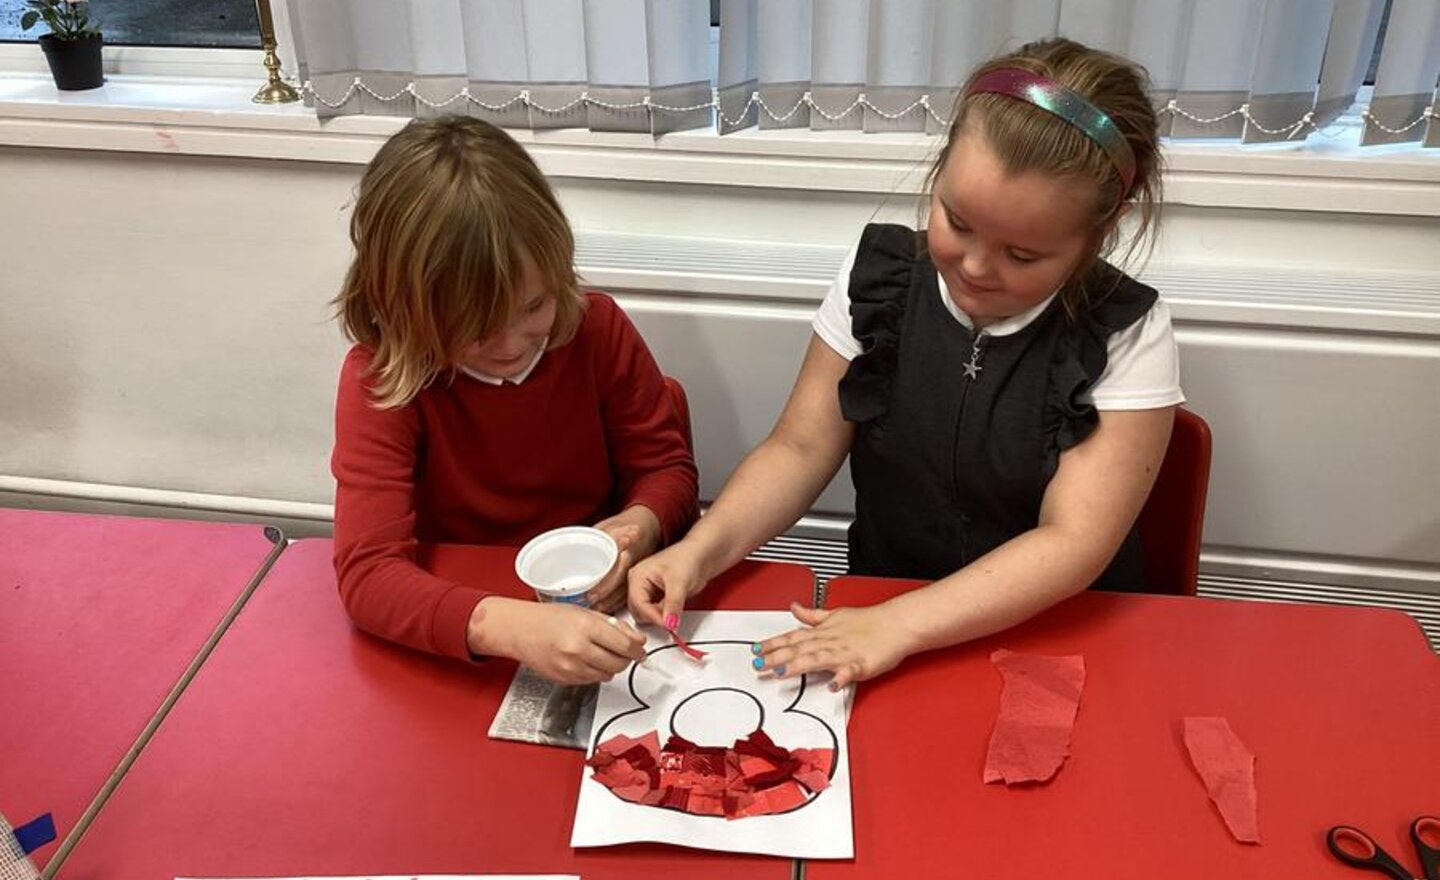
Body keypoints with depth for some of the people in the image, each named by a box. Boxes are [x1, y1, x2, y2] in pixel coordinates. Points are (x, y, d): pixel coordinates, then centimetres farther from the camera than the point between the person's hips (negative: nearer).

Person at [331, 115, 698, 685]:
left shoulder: (598, 329, -9)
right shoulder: (380, 380, -16)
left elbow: (667, 466, 2)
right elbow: (367, 573, -24)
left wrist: (640, 527, -21)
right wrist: (511, 626, -42)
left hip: (600, 613, 1)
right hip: (457, 648, -1)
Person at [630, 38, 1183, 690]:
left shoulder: (1128, 336, -12)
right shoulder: (878, 280, -6)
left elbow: (1073, 544, -17)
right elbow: (799, 449, -2)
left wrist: (899, 627, -26)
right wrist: (700, 551, -18)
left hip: (1057, 640, -1)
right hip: (873, 617, 1)